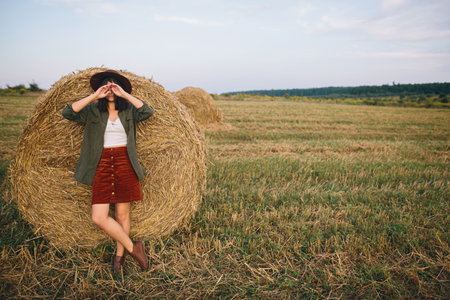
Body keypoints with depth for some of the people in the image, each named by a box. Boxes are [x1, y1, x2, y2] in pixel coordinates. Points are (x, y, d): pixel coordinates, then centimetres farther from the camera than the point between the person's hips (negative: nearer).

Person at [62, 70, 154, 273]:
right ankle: (133, 248, 10)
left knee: (122, 214, 6)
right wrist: (94, 96, -13)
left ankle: (120, 254, 27)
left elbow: (148, 112, -15)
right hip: (102, 165, 1)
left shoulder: (129, 111, 5)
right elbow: (67, 113, -10)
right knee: (99, 217, -7)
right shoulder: (93, 111, 5)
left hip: (124, 164, 0)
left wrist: (125, 95, -15)